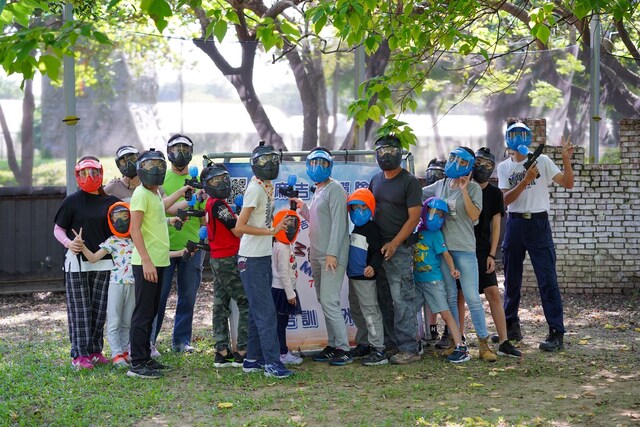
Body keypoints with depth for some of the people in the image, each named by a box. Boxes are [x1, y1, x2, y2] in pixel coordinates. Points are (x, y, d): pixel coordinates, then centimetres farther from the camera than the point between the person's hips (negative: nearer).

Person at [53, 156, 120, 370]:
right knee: (79, 310, -3)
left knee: (99, 310, 8)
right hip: (77, 262, -3)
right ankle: (79, 354, 1)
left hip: (103, 262, 4)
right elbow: (58, 229, 1)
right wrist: (68, 243, -19)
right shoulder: (72, 201, -3)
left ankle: (95, 350, 18)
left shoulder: (110, 201, 6)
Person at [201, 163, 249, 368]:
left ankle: (222, 351, 12)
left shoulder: (211, 204, 14)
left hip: (217, 259, 10)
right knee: (246, 303, -7)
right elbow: (237, 230, -15)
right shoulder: (218, 204, -15)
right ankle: (242, 351, -8)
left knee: (221, 305, 9)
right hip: (228, 260, -10)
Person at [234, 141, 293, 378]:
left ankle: (253, 359, 20)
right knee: (265, 310, -9)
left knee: (258, 310, 13)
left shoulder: (267, 186, 11)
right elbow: (240, 227, -21)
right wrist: (271, 231, -21)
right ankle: (271, 363, -6)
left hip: (264, 256, 9)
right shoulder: (255, 189, -16)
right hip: (251, 259, -9)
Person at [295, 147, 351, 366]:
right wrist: (303, 209, 7)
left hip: (332, 257, -9)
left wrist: (331, 253, -21)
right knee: (324, 301, 10)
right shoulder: (318, 191, 18)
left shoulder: (334, 189, -9)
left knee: (330, 302, -12)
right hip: (317, 256, 9)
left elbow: (338, 222, -16)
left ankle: (343, 349, -7)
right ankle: (333, 345, 16)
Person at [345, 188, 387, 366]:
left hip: (365, 278, -10)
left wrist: (373, 266, -34)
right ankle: (363, 344, 29)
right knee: (356, 312, 18)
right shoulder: (355, 229, 14)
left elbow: (378, 251, -20)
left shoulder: (371, 229, -14)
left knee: (370, 312, -10)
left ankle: (378, 350, -9)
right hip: (353, 276, 10)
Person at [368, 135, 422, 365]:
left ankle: (409, 349, -6)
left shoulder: (409, 181, -5)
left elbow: (414, 217, -10)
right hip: (378, 248, 7)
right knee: (384, 300, 10)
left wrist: (394, 243, -17)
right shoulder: (376, 180, 16)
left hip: (399, 248, -7)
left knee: (402, 300, -8)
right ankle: (390, 344, 17)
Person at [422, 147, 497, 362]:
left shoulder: (473, 188, -2)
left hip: (464, 248, -4)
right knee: (450, 296, 9)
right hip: (442, 246, 4)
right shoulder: (440, 185, 11)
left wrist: (464, 191, -16)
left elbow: (474, 216, -13)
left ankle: (483, 343, -2)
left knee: (472, 297, -7)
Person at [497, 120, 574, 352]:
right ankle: (511, 327, 26)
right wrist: (526, 180, -19)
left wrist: (566, 160, -21)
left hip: (538, 223, -3)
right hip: (514, 224, 4)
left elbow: (568, 184, -6)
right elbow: (505, 200, -6)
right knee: (511, 279, 12)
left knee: (547, 279, -8)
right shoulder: (504, 167, 6)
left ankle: (556, 334, -8)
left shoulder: (542, 161, 0)